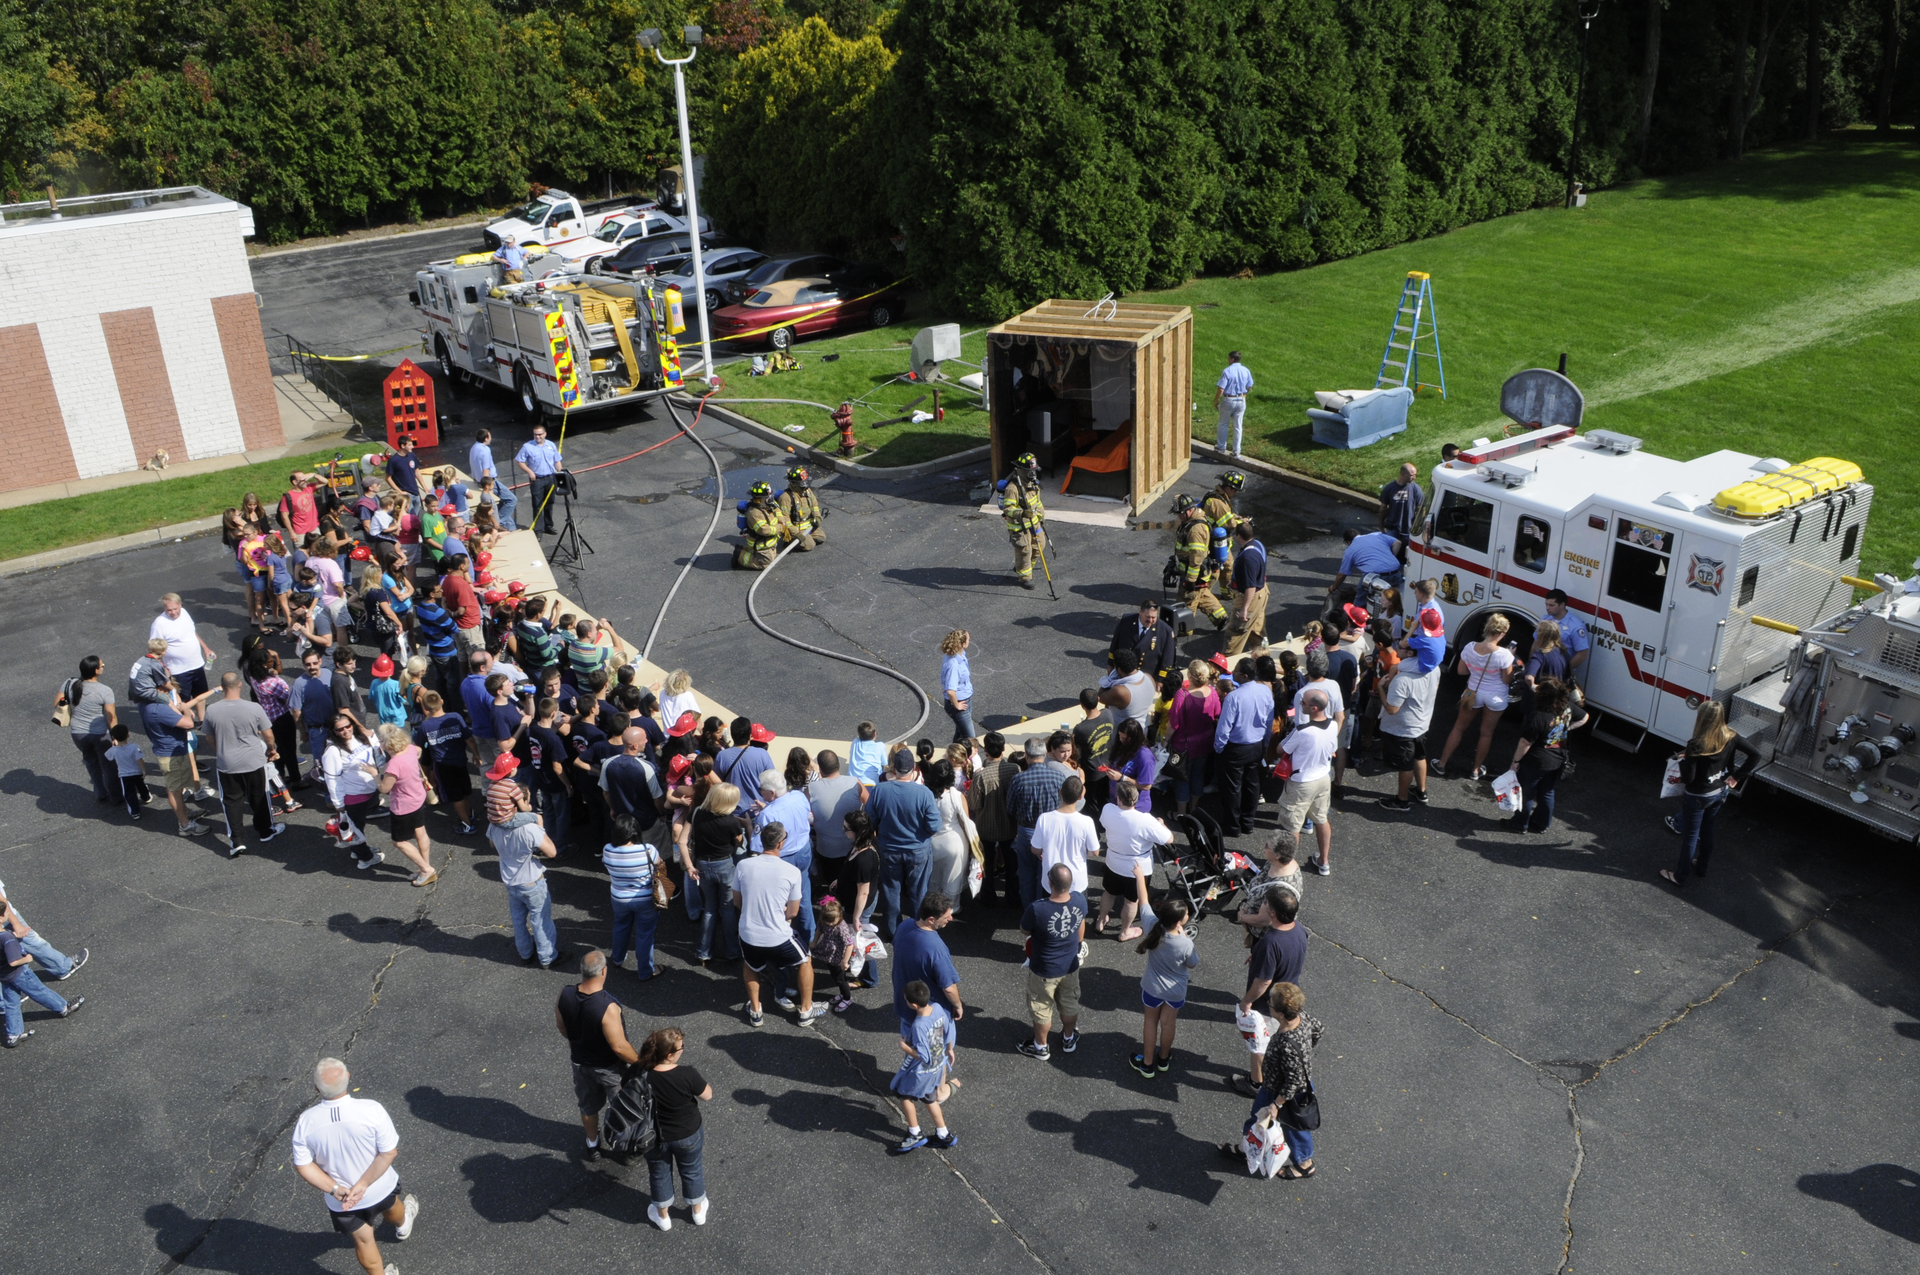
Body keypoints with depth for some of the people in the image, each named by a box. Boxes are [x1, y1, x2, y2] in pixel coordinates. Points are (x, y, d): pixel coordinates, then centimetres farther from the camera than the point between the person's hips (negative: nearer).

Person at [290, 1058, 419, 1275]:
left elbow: (303, 1165, -15)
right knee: (390, 1206, 35)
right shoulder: (371, 1110, -31)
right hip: (379, 1188, 0)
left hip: (339, 1200, 0)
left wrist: (334, 1189, -12)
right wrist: (363, 1185, -18)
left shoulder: (306, 1122, -25)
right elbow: (389, 1152, -25)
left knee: (363, 1240, 23)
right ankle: (402, 1224, 67)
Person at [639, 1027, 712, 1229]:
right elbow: (707, 1095, -15)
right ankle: (698, 1211, 49)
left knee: (659, 1174, 28)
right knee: (691, 1171, 27)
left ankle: (663, 1216, 50)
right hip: (688, 1136, -1)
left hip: (655, 1137, 1)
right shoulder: (687, 1075, -33)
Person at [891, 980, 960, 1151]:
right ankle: (944, 1136, 38)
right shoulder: (938, 1008, -17)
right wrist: (949, 1050, 16)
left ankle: (915, 1136, 34)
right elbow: (950, 1032, -1)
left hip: (921, 1071, -7)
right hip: (939, 1065, 7)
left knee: (905, 1096, 20)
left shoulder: (918, 1026, -37)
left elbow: (924, 1057, -29)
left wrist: (904, 1047, -18)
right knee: (929, 1099, 27)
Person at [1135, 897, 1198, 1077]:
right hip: (1176, 991, -1)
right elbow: (1193, 965, -13)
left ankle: (1147, 1064, 39)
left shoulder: (1153, 927, -29)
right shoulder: (1186, 944, -35)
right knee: (1168, 1023, 24)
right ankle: (1163, 1059, 48)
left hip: (1152, 987, 1)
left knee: (1151, 1021, 25)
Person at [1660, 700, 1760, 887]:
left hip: (1698, 797, -6)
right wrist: (1736, 776, 0)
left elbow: (1688, 778, -27)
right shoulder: (1730, 737, -13)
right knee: (1707, 830, 27)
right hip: (1720, 793, 6)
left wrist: (1683, 759, -10)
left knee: (1690, 836, 12)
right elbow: (1755, 755, -7)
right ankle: (1701, 866, 47)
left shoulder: (1696, 745, -31)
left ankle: (1680, 876, 28)